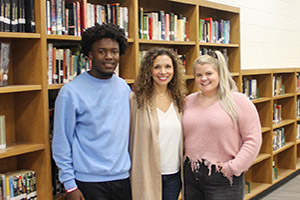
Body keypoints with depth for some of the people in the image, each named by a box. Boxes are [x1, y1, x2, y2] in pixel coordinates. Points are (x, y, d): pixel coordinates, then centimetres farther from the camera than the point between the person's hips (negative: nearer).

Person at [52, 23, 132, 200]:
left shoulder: (124, 88, 6)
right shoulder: (71, 92, -9)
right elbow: (61, 142, -8)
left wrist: (133, 166, 11)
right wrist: (70, 185, -9)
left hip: (123, 177, 5)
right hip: (89, 182, -4)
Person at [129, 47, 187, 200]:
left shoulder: (178, 99, 6)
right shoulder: (135, 99, -9)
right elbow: (126, 137, -6)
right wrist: (128, 170, -6)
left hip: (174, 175, 5)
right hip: (147, 175, -4)